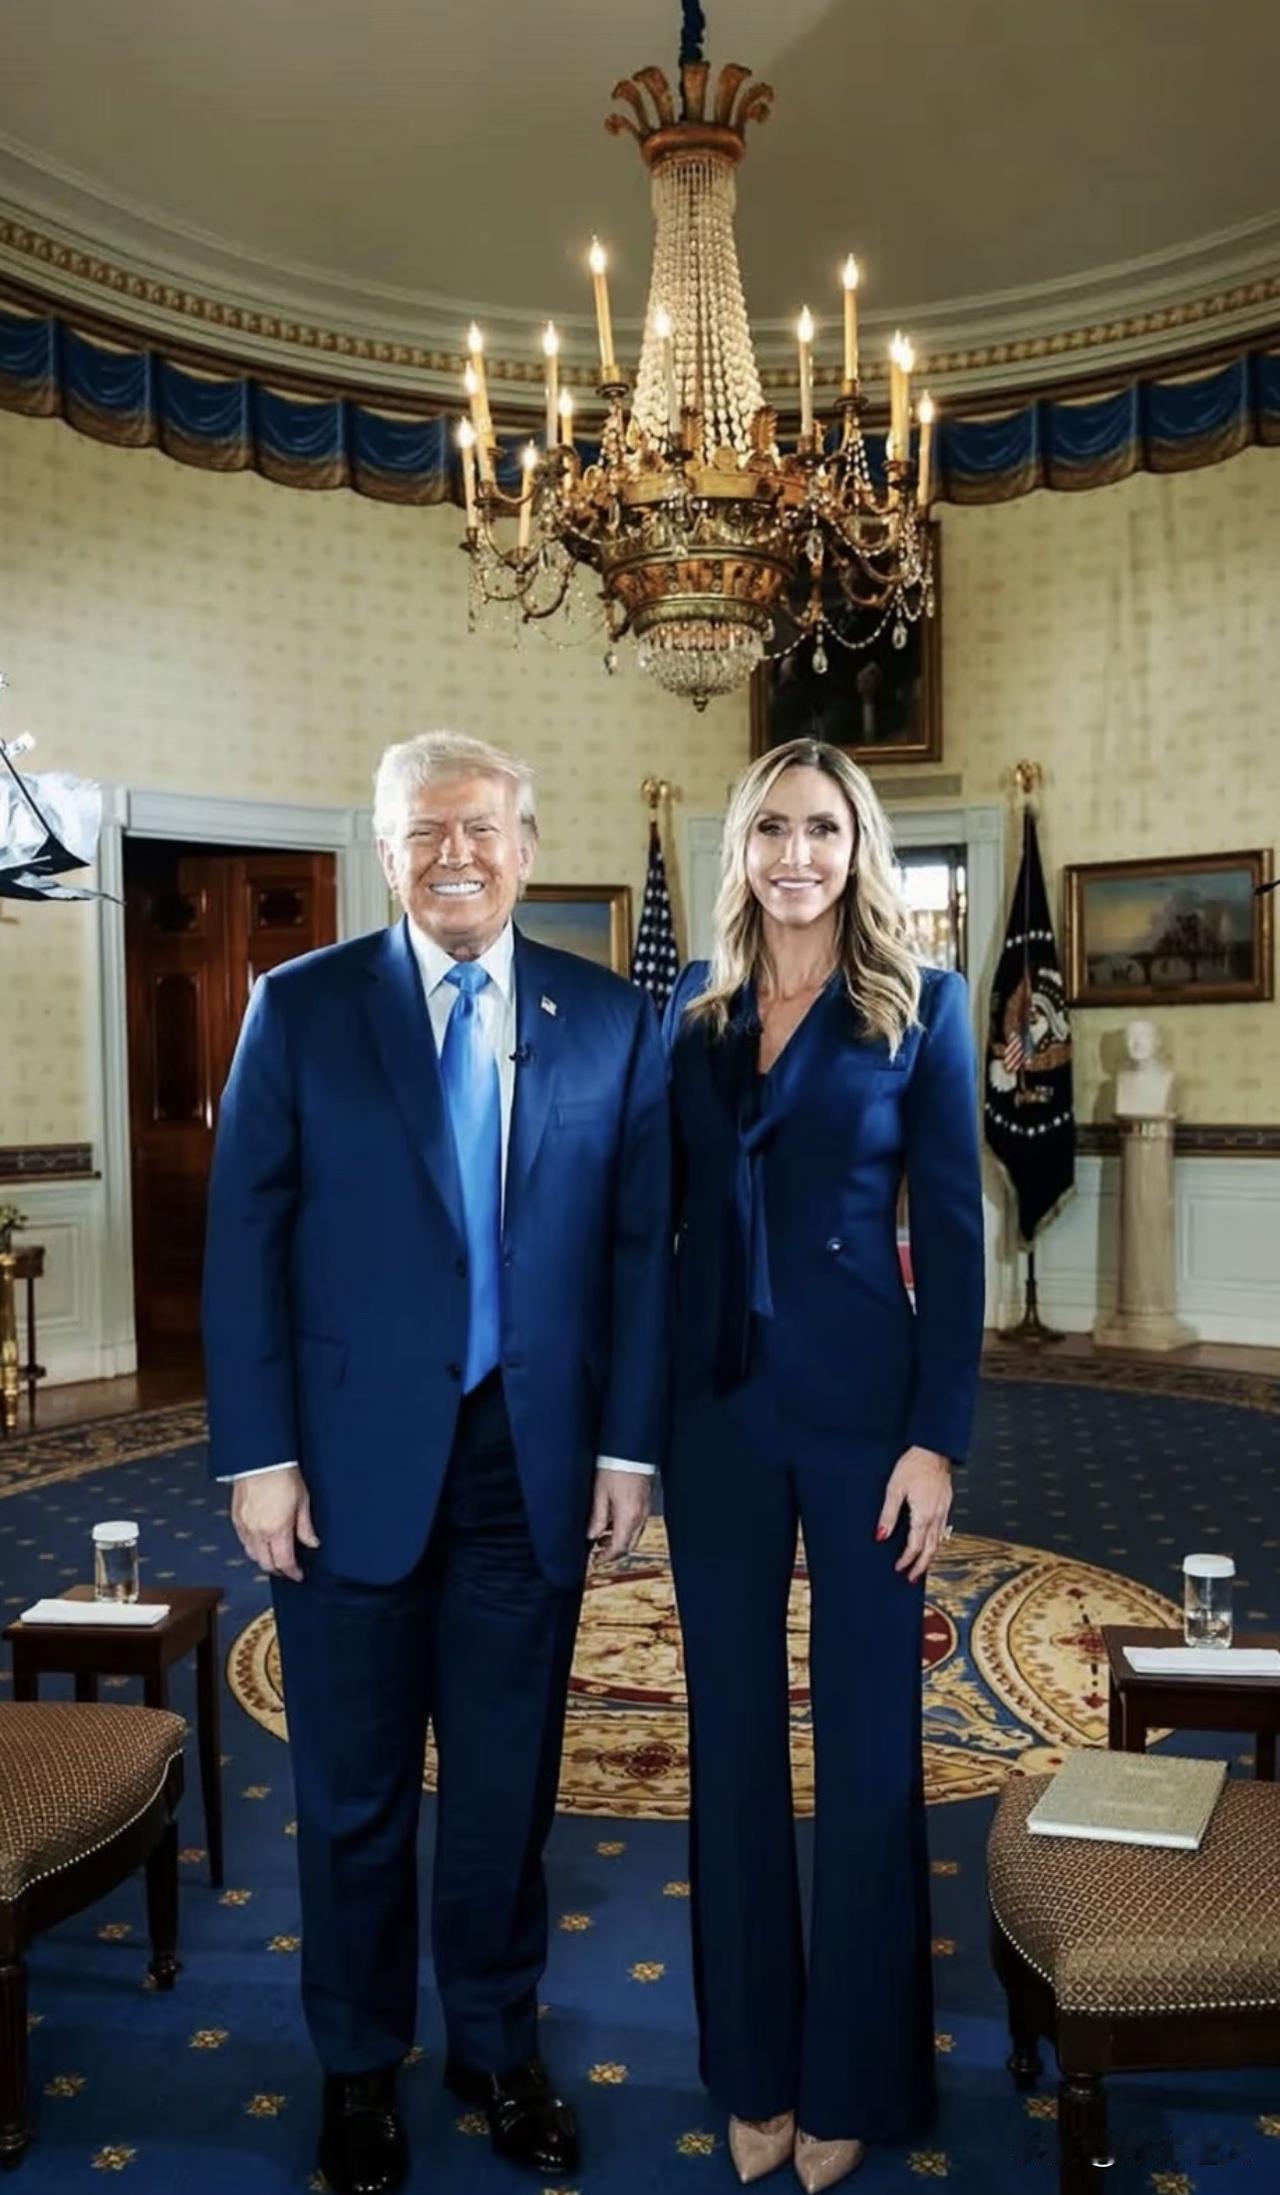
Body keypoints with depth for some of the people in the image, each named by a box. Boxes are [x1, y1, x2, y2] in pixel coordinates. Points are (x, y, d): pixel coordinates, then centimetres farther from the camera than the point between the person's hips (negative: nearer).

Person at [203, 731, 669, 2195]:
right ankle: (359, 2063, 38)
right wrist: (257, 1454, -8)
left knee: (507, 1782, 16)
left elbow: (640, 1243, 2)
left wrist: (627, 1442, -1)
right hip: (352, 1459, -1)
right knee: (354, 1789, 15)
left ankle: (497, 2043, 40)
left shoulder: (611, 1020, 1)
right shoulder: (300, 1008, -3)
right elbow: (245, 1241, -4)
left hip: (531, 1460, 1)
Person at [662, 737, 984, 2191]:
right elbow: (660, 1214, 8)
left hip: (861, 1404, -3)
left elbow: (952, 1234, -5)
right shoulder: (693, 1010, 7)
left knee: (866, 1739, 9)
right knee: (733, 1732, 13)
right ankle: (753, 2064, 31)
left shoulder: (921, 1007, -2)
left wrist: (938, 1436, -10)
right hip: (715, 1406, 3)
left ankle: (854, 2076, 29)